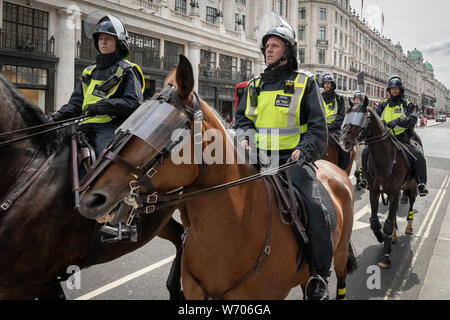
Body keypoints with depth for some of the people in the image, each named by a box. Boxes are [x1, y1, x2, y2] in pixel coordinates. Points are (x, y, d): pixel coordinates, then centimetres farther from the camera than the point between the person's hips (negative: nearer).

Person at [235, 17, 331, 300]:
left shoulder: (305, 83, 4)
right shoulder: (255, 85, 16)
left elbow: (318, 128, 0)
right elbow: (243, 118, 20)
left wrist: (303, 150, -17)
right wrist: (245, 137, -2)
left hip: (295, 159, -4)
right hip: (259, 159, 5)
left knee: (313, 208, -23)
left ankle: (319, 276, 0)